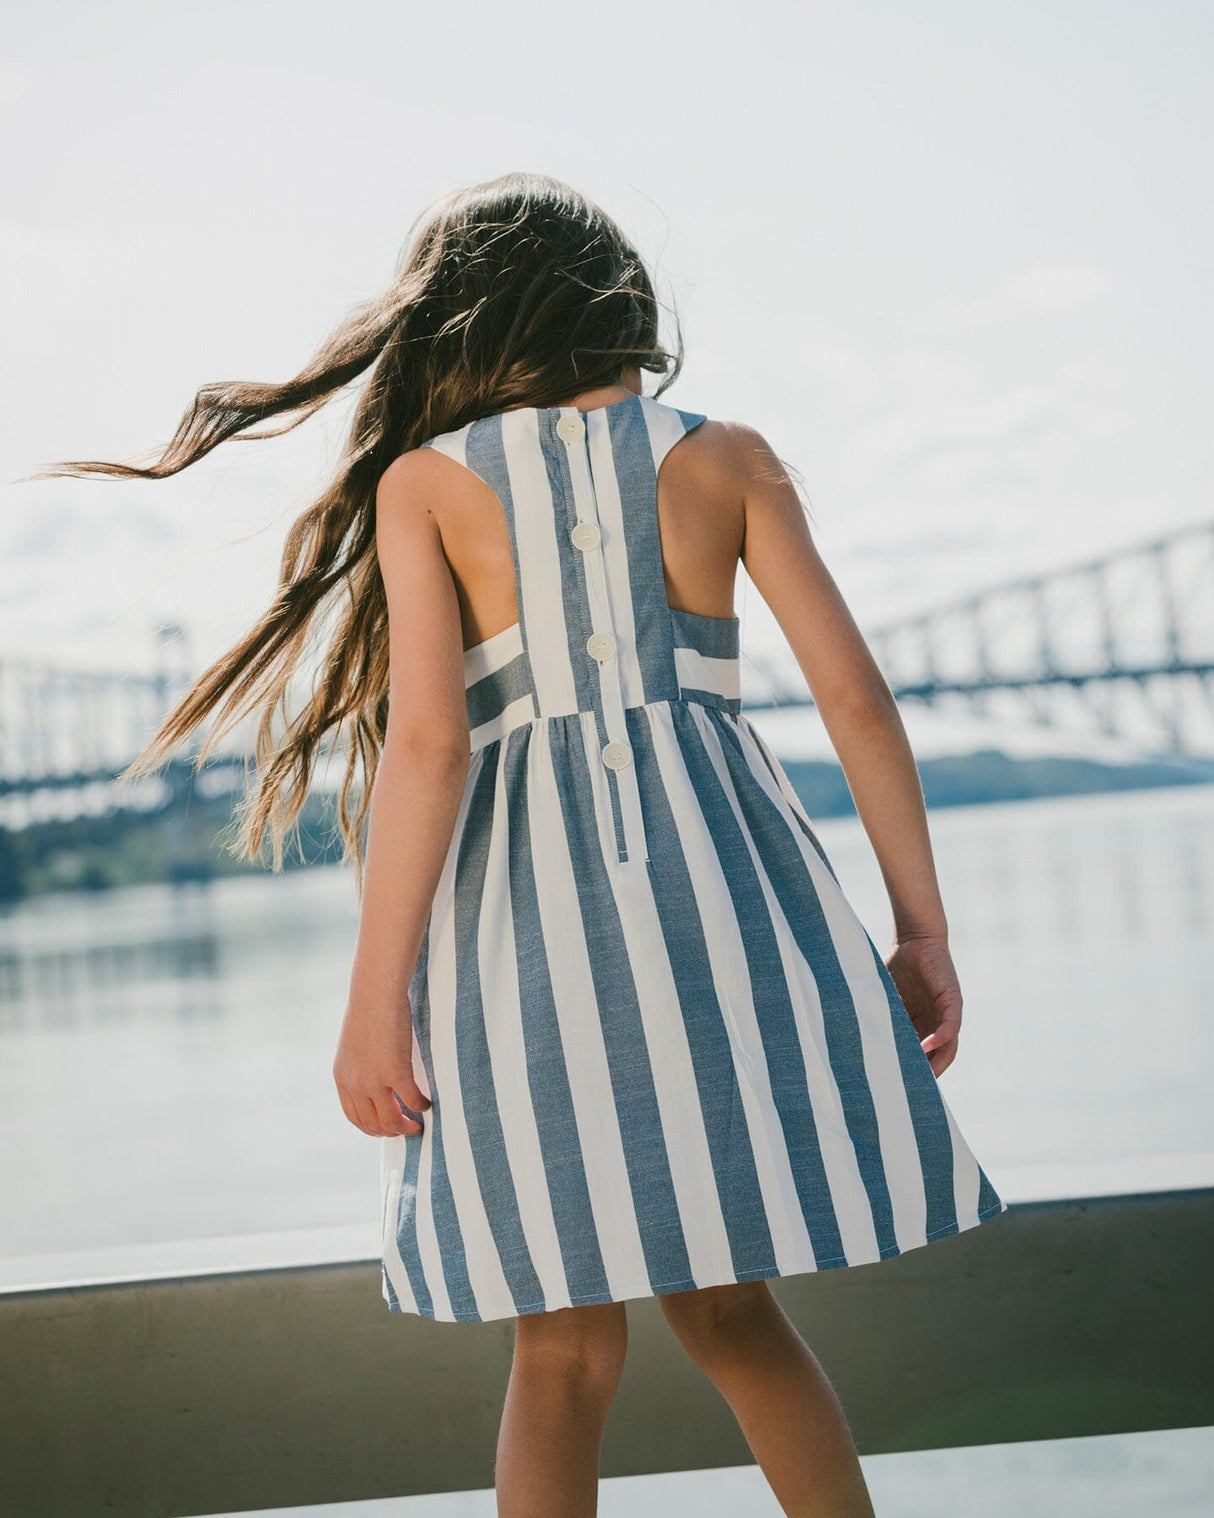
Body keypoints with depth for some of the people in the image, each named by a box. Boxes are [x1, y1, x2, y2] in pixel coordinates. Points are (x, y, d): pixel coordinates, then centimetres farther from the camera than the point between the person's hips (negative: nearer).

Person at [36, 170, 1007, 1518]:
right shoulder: (726, 455, 10)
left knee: (566, 1349, 8)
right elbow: (855, 695, 3)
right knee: (728, 1311, 17)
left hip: (530, 899, -1)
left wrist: (374, 1001, -6)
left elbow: (426, 741, -6)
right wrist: (921, 927, 7)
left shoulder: (424, 479, 5)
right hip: (718, 888, 2)